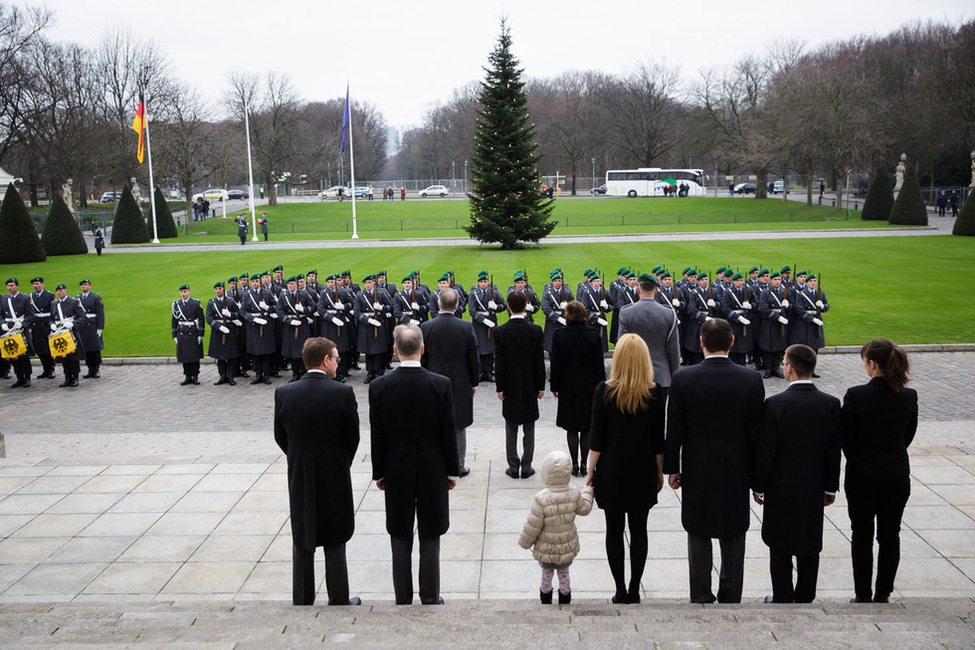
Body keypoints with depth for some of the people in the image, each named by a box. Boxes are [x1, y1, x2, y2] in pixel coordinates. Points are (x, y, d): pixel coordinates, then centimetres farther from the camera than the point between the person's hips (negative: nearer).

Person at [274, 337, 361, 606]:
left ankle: (302, 601, 25)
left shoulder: (283, 393, -8)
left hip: (299, 477, 2)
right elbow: (353, 438, -6)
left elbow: (280, 437, 2)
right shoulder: (343, 393, -16)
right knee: (335, 543, 12)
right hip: (335, 478, -2)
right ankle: (339, 600, 21)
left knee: (302, 543, 16)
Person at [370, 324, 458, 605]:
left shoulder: (379, 387, -11)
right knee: (430, 538, 10)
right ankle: (430, 598, 19)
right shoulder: (442, 384, -12)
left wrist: (379, 473, 7)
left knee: (400, 540, 11)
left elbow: (377, 436, -5)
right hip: (432, 472, 0)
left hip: (396, 473, 1)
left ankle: (403, 600, 21)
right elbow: (449, 434, -6)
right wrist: (452, 471, 5)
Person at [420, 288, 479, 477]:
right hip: (461, 384, 0)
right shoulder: (467, 327, -9)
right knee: (459, 426, 10)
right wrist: (474, 383, 9)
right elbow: (474, 359, -3)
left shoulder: (426, 328, -9)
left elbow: (422, 359, -2)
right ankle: (459, 466, 17)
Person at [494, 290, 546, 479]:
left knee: (511, 430, 10)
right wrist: (541, 387, 4)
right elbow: (539, 361, -5)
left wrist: (500, 388, 1)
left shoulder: (500, 332, -9)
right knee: (529, 430, 9)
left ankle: (513, 467, 13)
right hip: (530, 386, 0)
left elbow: (499, 363, -7)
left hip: (510, 386, 0)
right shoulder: (535, 330, -8)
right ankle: (526, 467, 12)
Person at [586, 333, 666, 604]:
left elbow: (597, 439, -8)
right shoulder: (654, 394, -7)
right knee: (639, 530, 10)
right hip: (643, 473, 1)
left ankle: (620, 591, 10)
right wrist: (660, 472, 10)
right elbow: (658, 441, -2)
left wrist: (591, 472, 3)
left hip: (611, 472, -1)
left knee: (614, 530, 8)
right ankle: (634, 589, 13)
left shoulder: (604, 392, -11)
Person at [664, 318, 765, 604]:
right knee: (733, 537, 14)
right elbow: (756, 430, -3)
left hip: (697, 472, -1)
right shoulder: (751, 379, -8)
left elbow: (674, 430, -7)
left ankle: (701, 598, 20)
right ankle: (731, 598, 24)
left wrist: (672, 468, 4)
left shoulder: (683, 378, -12)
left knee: (699, 536, 12)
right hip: (737, 472, 1)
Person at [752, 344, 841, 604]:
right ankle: (805, 599, 25)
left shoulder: (774, 404, -18)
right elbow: (834, 452, 1)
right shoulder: (831, 404, -6)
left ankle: (782, 599, 17)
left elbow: (765, 452, -14)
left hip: (781, 488, -3)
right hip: (814, 489, 4)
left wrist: (758, 487, -1)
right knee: (810, 547, 15)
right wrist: (830, 487, 12)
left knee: (780, 546, 9)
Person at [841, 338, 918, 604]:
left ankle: (863, 596, 16)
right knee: (890, 536, 14)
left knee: (862, 537, 9)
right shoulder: (909, 397, -5)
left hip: (861, 476, -3)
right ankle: (883, 594, 22)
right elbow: (908, 436, 6)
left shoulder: (855, 396, -17)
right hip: (897, 477, 3)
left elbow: (846, 438, -8)